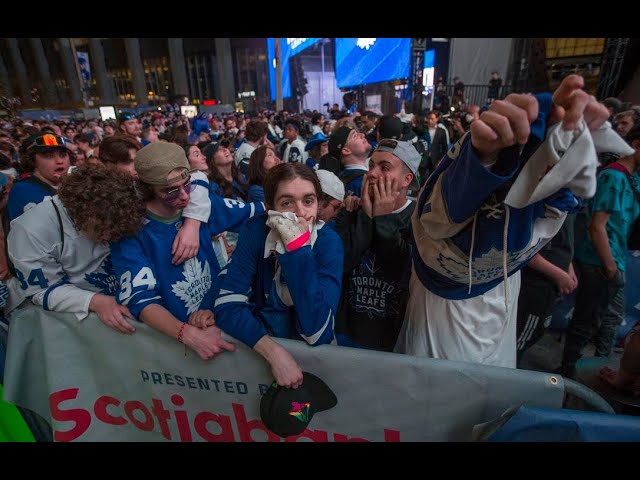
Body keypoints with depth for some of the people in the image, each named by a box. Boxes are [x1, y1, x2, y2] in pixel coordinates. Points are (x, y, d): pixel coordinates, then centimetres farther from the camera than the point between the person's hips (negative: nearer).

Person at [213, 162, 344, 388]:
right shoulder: (256, 230, -13)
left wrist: (298, 246, -31)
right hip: (259, 341, 2)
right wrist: (274, 351, -31)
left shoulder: (328, 241, -17)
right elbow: (227, 305, -18)